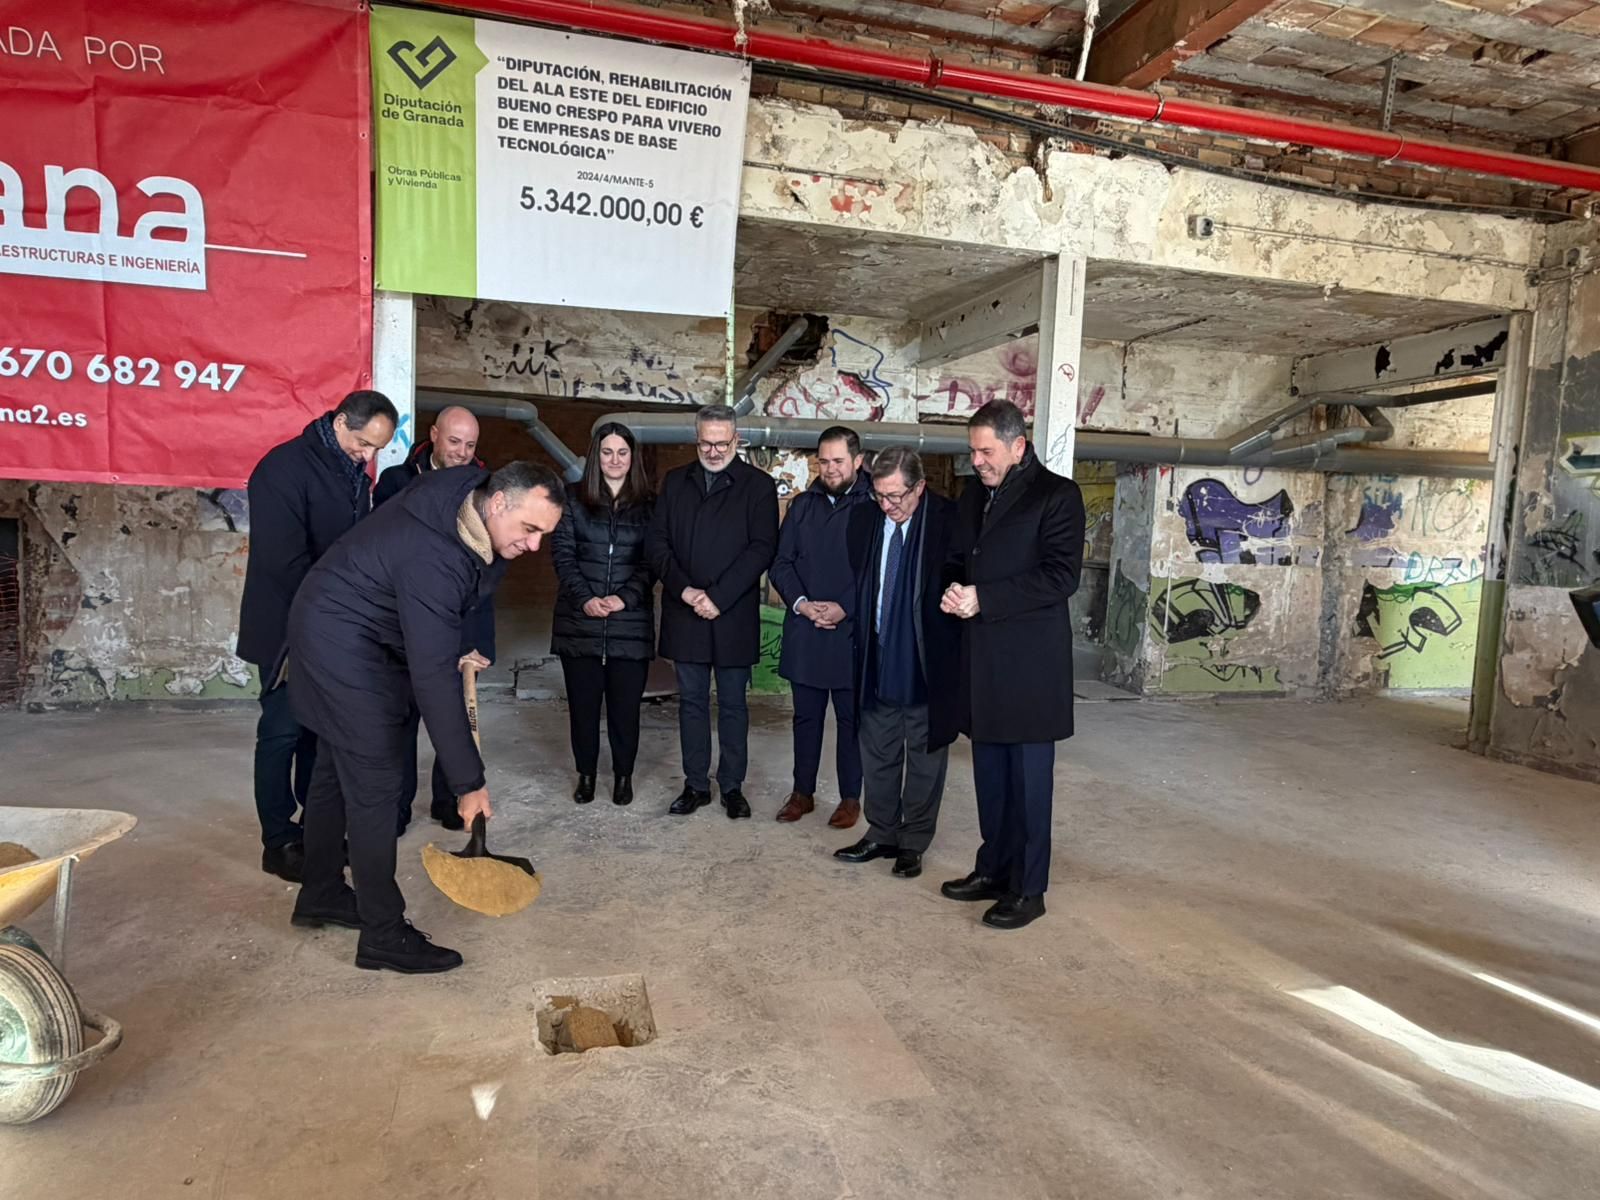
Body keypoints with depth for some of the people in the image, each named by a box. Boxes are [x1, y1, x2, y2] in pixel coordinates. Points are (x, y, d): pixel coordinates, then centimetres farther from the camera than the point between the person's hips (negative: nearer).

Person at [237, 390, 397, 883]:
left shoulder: (356, 477, 8)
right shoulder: (285, 467, -15)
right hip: (288, 628, -7)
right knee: (282, 732, 2)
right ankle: (279, 842, 12)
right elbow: (283, 559, -21)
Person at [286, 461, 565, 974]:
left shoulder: (471, 491, -8)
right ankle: (384, 935, 4)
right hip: (343, 641, -10)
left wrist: (458, 647, 12)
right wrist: (468, 781, -32)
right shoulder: (433, 558, -35)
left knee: (339, 768, 18)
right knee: (375, 781, -6)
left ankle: (321, 894, 34)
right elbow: (434, 678, -35)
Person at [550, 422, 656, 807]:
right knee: (583, 702, 7)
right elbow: (562, 555, 0)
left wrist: (625, 598, -13)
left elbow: (651, 562, 1)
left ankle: (623, 775, 20)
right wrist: (585, 599, -13)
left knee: (625, 704, 4)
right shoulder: (573, 499, 5)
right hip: (580, 620, 1)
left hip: (631, 621, 0)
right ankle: (586, 774, 23)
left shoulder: (649, 505, 5)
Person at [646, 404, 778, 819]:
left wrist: (718, 597, -16)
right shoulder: (675, 482, 10)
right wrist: (684, 589, -11)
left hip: (734, 616, -3)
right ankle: (695, 784, 22)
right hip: (685, 613, 3)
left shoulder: (758, 485, -1)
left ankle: (732, 786, 19)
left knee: (732, 704, 7)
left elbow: (761, 548, -10)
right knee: (691, 701, 11)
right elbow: (656, 542, 3)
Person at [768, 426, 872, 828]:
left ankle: (851, 797, 18)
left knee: (851, 718, 7)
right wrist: (800, 603, -7)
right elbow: (781, 562, 9)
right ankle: (803, 792, 25)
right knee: (806, 716, 13)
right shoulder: (801, 505, 10)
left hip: (852, 631, -4)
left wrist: (844, 608, -16)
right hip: (804, 629, 4)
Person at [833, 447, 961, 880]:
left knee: (924, 761, 11)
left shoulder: (950, 521, -13)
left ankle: (913, 843, 26)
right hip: (878, 666, 4)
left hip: (927, 669, -4)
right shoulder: (864, 518, 1)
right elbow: (855, 584, 9)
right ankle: (881, 835, 31)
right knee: (878, 757, 16)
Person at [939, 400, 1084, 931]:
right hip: (982, 659, 7)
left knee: (1029, 778, 3)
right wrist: (953, 591, -2)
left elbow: (1061, 576, -15)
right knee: (990, 772, 14)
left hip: (1030, 661, -6)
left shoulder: (1057, 494, -7)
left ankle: (1028, 888, 14)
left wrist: (984, 598, -18)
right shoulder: (974, 496, 14)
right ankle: (994, 869, 28)